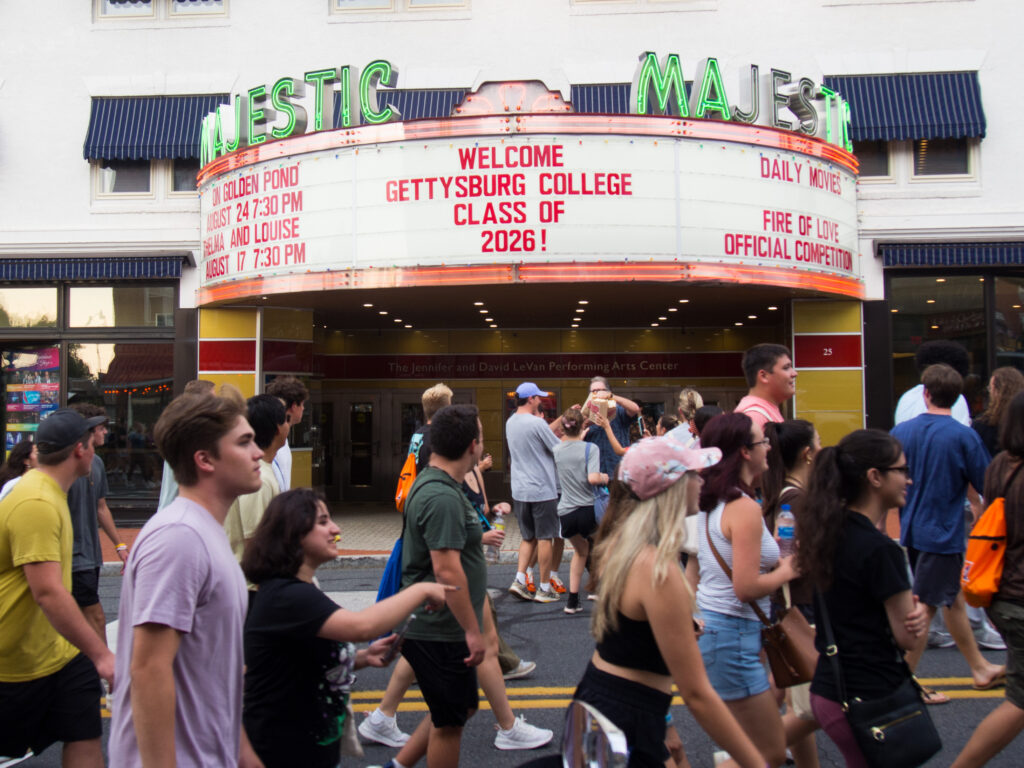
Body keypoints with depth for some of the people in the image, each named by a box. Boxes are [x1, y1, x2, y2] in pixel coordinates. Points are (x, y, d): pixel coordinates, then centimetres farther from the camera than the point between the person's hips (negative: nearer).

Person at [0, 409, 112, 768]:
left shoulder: (47, 492, 8)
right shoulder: (36, 504, -26)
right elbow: (48, 593, -33)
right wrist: (101, 655, -33)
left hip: (55, 652, 9)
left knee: (86, 738, 2)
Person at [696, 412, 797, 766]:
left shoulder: (711, 501, 6)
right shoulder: (745, 508, -20)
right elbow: (747, 587, -23)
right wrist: (787, 570, -7)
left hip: (709, 622, 9)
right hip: (732, 633, -9)